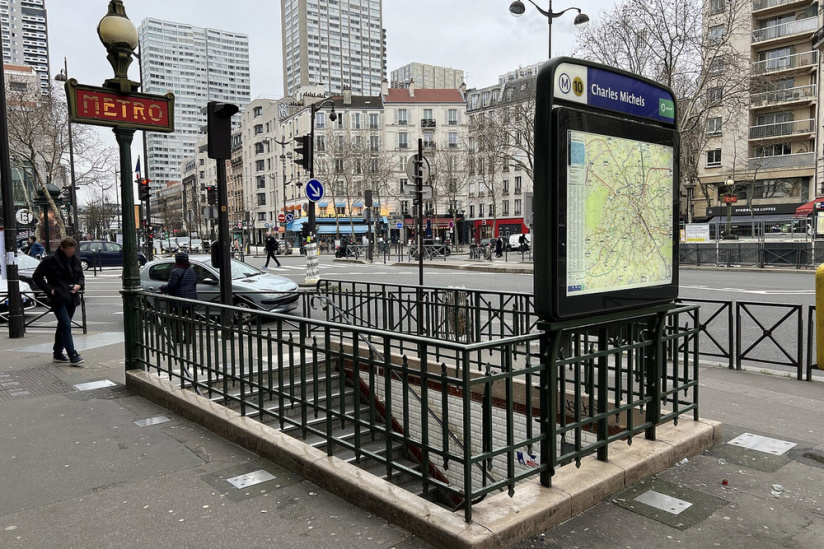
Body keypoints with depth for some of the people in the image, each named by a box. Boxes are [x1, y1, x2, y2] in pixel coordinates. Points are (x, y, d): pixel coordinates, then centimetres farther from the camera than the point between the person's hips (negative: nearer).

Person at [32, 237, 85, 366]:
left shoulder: (75, 260, 10)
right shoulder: (51, 260, -7)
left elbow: (81, 276, 20)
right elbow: (36, 276, -2)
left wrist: (79, 285, -2)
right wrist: (49, 290, -11)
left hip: (71, 299, 6)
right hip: (58, 299, -6)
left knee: (62, 326, 15)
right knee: (66, 325, -14)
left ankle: (58, 354, 25)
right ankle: (73, 355, -16)